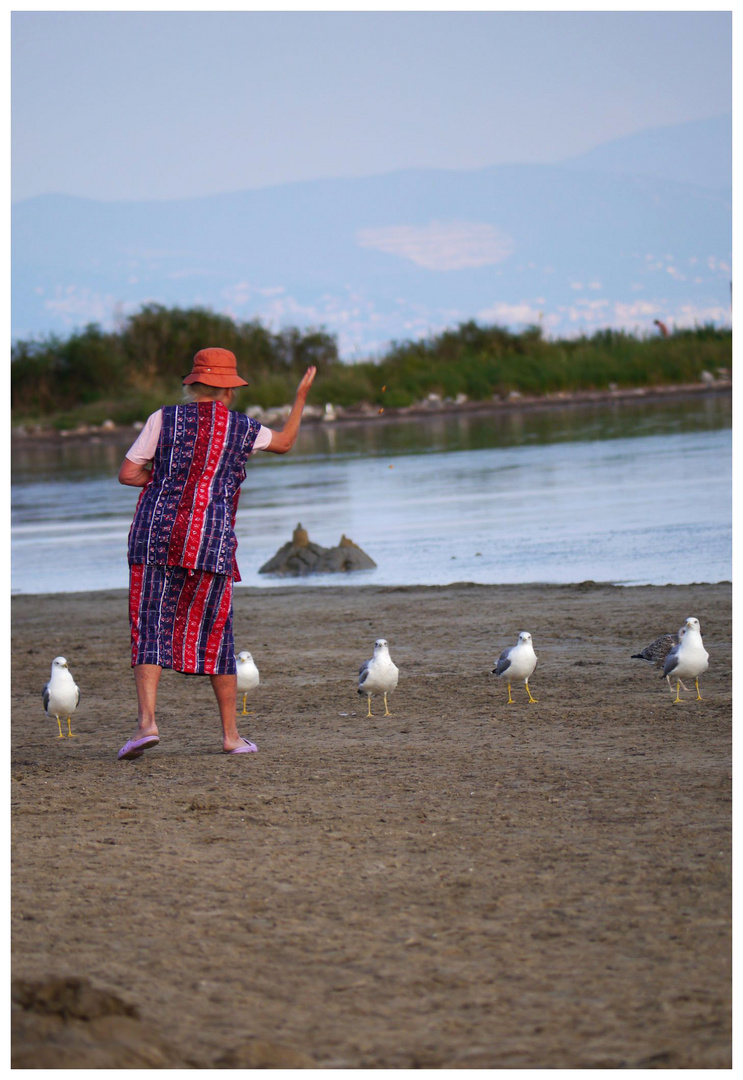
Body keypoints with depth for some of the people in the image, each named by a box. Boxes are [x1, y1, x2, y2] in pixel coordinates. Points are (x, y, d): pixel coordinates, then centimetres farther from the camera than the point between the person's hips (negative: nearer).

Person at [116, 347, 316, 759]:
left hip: (157, 535, -1)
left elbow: (127, 474, 1)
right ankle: (231, 736, 16)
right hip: (211, 541, 1)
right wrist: (301, 396, 39)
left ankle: (146, 720, -21)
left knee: (150, 631, -1)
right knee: (215, 635, 11)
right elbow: (284, 443, 28)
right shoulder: (242, 429, 7)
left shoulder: (164, 419, 3)